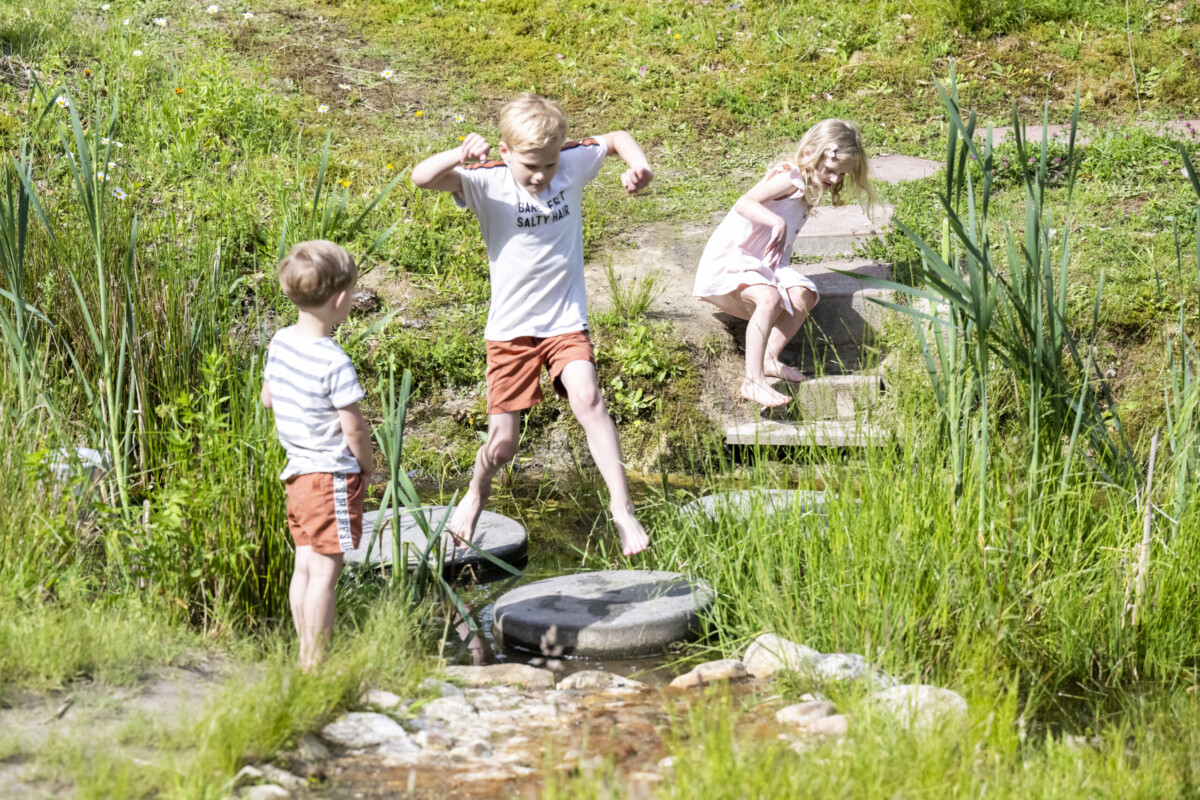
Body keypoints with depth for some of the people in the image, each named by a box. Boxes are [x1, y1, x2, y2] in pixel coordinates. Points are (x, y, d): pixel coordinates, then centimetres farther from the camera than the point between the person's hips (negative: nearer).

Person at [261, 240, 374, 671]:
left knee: (305, 563, 14)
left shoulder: (279, 343, 3)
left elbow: (267, 397, 18)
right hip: (332, 477, -8)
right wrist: (368, 464, 0)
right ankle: (317, 663, -1)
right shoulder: (334, 363, -22)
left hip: (297, 471, 8)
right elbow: (353, 427, -17)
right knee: (325, 570, -4)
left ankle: (306, 656, 21)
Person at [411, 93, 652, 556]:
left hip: (566, 322, 1)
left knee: (587, 399, -27)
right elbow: (421, 178, -26)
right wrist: (458, 156, -45)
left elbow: (617, 139, 14)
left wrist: (639, 167, -7)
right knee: (502, 444, 2)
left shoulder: (573, 164, -4)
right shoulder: (486, 183, -13)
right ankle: (477, 492, 36)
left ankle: (621, 507, -24)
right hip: (510, 328, -1)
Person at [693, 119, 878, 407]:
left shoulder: (809, 188, 15)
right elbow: (744, 204, -30)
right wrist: (777, 222, -42)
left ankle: (770, 359, -11)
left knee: (804, 295, -18)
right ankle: (753, 381, -36)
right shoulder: (790, 179, -15)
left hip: (765, 264, 9)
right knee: (770, 298, -34)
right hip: (730, 258, -9)